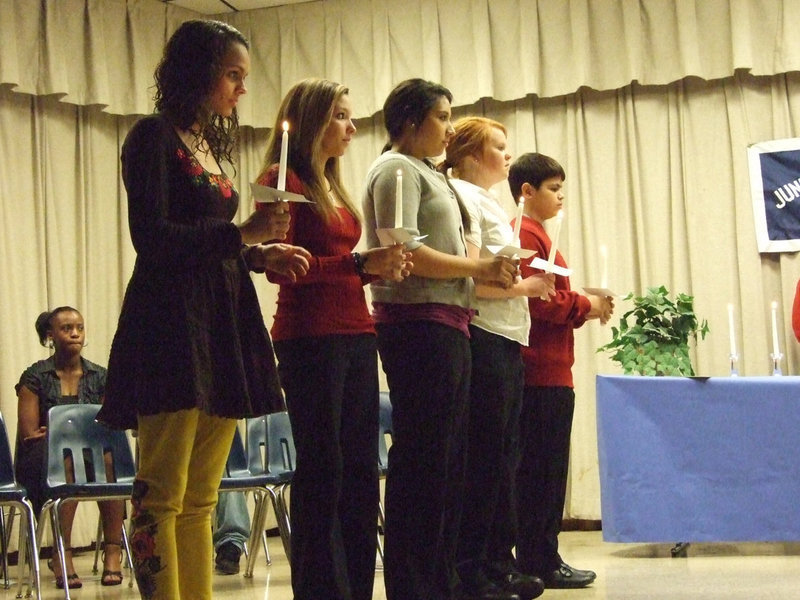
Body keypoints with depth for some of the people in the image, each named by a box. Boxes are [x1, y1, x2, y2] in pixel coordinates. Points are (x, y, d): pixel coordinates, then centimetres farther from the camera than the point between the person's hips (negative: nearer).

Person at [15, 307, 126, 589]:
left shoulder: (100, 378, 12)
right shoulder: (35, 377, 3)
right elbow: (29, 433, -4)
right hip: (42, 462, -2)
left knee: (108, 457, -33)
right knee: (68, 462, -37)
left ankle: (113, 551, -32)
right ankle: (62, 555, -36)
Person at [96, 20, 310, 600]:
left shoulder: (209, 145, 20)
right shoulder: (154, 137, -3)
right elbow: (152, 237, -13)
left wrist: (260, 256, 11)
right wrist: (240, 234, -21)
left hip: (221, 324, 8)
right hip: (171, 321, -8)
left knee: (200, 499, 8)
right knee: (162, 494, -8)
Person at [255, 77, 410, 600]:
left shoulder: (333, 187, 19)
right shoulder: (283, 181, -5)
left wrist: (381, 268, 4)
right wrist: (359, 263, -18)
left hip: (355, 336, 8)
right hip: (310, 337, -8)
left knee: (360, 470, 8)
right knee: (322, 469, -5)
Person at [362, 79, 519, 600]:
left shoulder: (427, 173, 24)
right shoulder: (397, 168, -5)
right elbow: (405, 252, -17)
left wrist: (491, 272, 6)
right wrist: (480, 268, -11)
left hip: (447, 325, 10)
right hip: (418, 323, -10)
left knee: (448, 459, 11)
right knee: (423, 459, -8)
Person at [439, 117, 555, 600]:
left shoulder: (491, 204, 22)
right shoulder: (463, 197, -7)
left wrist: (530, 288, 9)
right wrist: (523, 287, -9)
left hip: (507, 342, 10)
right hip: (483, 339, -10)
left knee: (504, 456, 11)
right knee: (483, 457, -6)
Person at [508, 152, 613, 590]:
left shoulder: (535, 235, 21)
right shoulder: (525, 235, -11)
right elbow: (536, 300, -20)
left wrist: (586, 304, 7)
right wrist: (586, 306, -8)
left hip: (550, 373, 10)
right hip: (540, 371, -10)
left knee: (546, 471, 12)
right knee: (539, 469, -6)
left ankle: (541, 559, 17)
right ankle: (538, 563, -1)